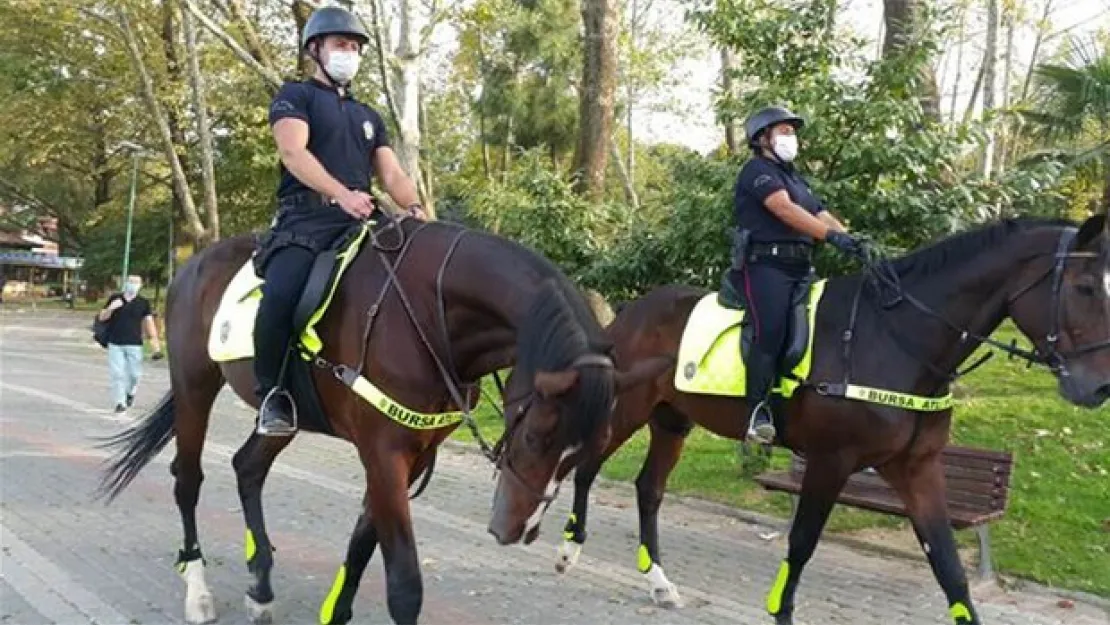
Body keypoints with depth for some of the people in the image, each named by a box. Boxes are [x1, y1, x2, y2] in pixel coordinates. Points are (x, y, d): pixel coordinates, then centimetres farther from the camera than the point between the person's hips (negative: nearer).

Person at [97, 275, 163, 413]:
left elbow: (149, 321, 1)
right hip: (115, 344, 1)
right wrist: (111, 308, -13)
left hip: (134, 344, -1)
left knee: (134, 373, 2)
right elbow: (102, 317, 8)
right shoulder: (114, 298, 6)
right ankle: (120, 402, 5)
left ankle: (130, 393, 32)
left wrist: (155, 340, -8)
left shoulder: (143, 303, 3)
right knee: (117, 373, -2)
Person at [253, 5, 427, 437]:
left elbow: (392, 174, 17)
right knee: (281, 294, -32)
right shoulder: (296, 96, 10)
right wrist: (342, 194, -25)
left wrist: (414, 208, -7)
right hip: (307, 216, -5)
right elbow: (294, 152, -8)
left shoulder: (369, 117, 28)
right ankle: (273, 391, -15)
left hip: (361, 219, 6)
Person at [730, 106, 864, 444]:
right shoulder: (758, 169, 1)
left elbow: (824, 216, 17)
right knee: (772, 331, -26)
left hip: (799, 268, 9)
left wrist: (855, 243, -2)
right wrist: (832, 236, -26)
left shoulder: (796, 179, 28)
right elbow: (784, 209, -16)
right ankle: (758, 411, -23)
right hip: (765, 264, -9)